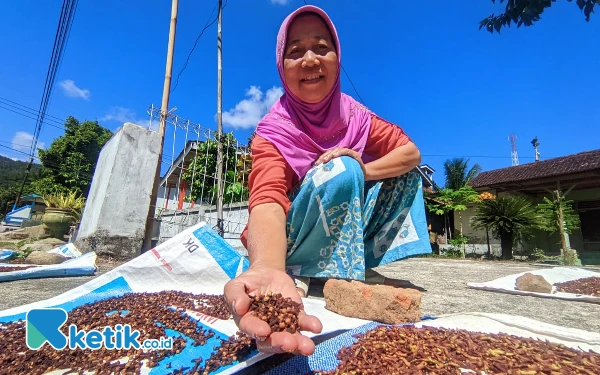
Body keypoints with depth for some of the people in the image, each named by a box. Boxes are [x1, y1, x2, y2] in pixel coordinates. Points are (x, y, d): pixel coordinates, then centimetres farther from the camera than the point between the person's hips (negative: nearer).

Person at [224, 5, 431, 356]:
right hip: (289, 242, -5)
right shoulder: (274, 130, -21)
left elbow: (411, 152, -5)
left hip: (341, 232, 5)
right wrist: (267, 270, -58)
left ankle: (360, 262, -6)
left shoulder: (352, 113, -5)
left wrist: (366, 170, -26)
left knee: (404, 173, -3)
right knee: (339, 171, -29)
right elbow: (267, 200, -37)